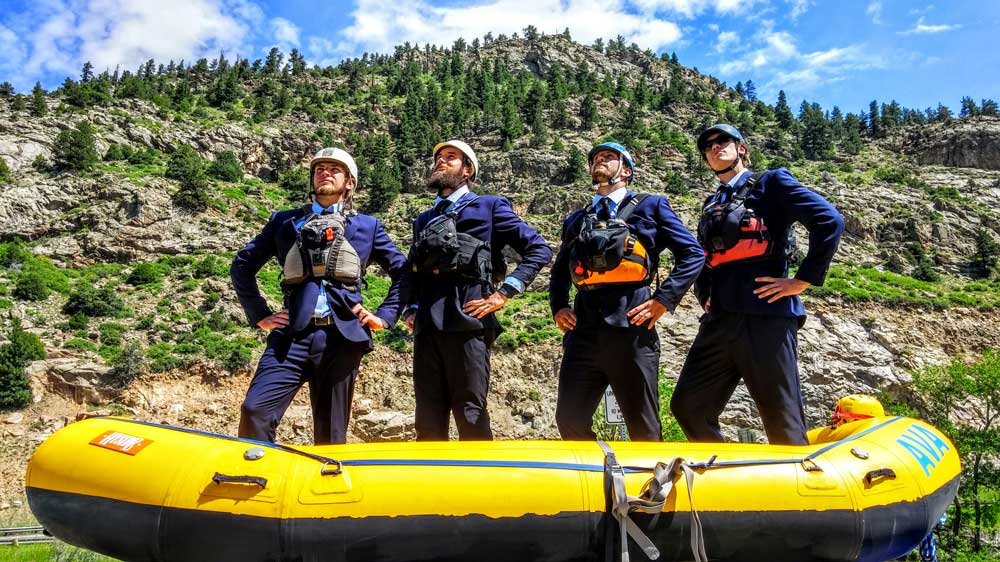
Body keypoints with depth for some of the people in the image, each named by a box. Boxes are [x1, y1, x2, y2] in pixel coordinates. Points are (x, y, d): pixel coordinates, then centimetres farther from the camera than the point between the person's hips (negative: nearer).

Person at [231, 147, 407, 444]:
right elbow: (242, 266, 20)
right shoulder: (285, 221, 17)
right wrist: (259, 315, 10)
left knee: (330, 434, 5)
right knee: (254, 411, -16)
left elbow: (403, 272, 18)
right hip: (292, 336, 1)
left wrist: (384, 316, 7)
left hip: (342, 338, 0)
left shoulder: (367, 226, 16)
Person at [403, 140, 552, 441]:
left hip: (467, 322, -5)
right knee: (428, 421, 6)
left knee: (471, 419, -4)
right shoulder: (423, 220, 25)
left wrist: (503, 293, -6)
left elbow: (539, 249, 1)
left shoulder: (489, 206, 8)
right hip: (426, 327, 5)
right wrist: (411, 310, 13)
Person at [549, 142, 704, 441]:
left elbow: (693, 254, 5)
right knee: (569, 422, 1)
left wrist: (664, 299, -6)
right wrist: (558, 307, 13)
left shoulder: (650, 206, 12)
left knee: (643, 429, 3)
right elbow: (559, 272, 32)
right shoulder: (576, 220, 23)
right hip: (583, 334, 4)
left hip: (631, 331, -4)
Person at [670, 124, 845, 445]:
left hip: (765, 316, -6)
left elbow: (830, 222, -5)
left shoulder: (771, 184, 6)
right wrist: (704, 294, 14)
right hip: (719, 321, 7)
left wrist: (802, 281, -9)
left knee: (783, 423, -3)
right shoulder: (712, 205, 24)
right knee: (688, 407, 5)